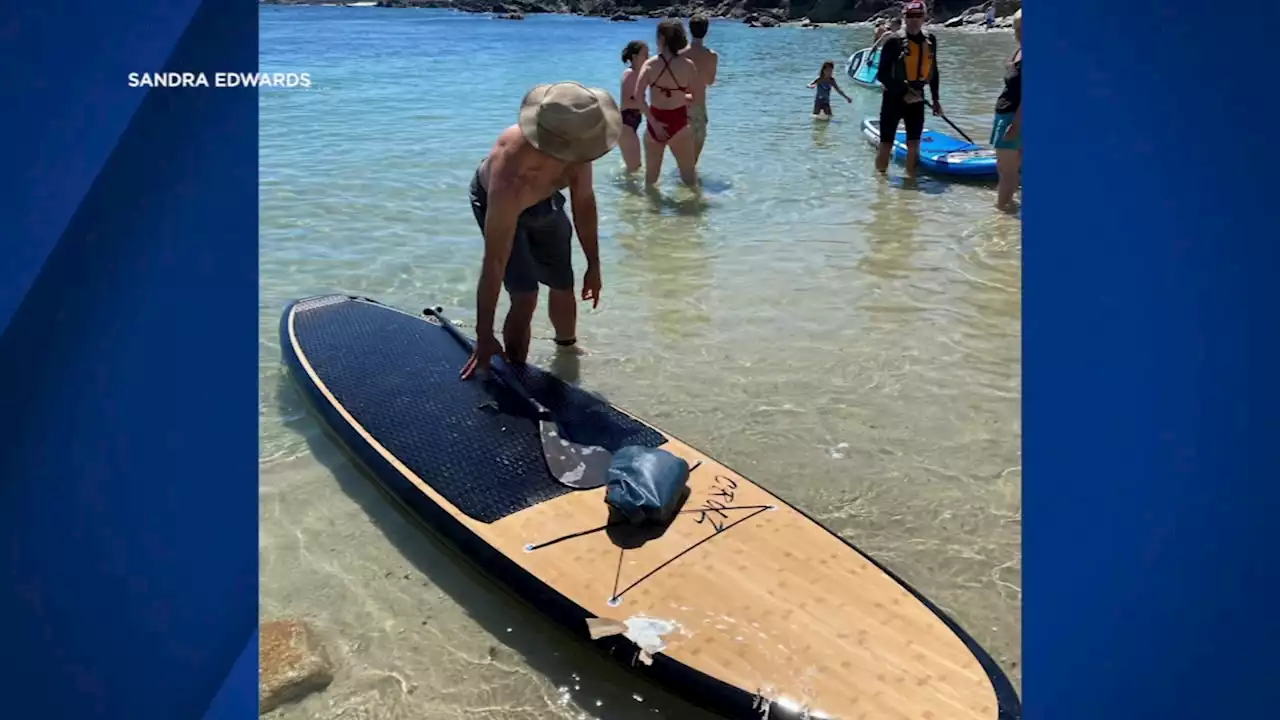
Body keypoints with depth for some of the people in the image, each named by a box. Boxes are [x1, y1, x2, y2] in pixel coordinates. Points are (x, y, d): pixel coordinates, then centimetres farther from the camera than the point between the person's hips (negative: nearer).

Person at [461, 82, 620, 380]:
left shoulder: (574, 142, -33)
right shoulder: (510, 181, -48)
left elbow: (584, 201, -15)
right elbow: (494, 263, -43)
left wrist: (594, 265, -8)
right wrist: (484, 337, -38)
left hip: (544, 200, 5)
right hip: (495, 202, -5)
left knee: (564, 286, 14)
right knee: (525, 297, -17)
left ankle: (567, 348, 44)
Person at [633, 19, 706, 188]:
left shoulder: (650, 64, -6)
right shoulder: (688, 65, -9)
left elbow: (638, 96, -15)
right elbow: (699, 95, -5)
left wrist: (653, 122, -12)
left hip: (655, 122, 2)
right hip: (678, 123, -2)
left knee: (651, 172, 18)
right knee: (688, 173, 11)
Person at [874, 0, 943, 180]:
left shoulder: (930, 40, 6)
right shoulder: (894, 41, -13)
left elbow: (933, 71, 16)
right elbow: (882, 74, -15)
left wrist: (935, 99, 15)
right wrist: (903, 93, -20)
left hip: (917, 97, 5)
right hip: (894, 97, -5)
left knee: (914, 145, 8)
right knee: (886, 146, -3)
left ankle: (911, 179, 20)